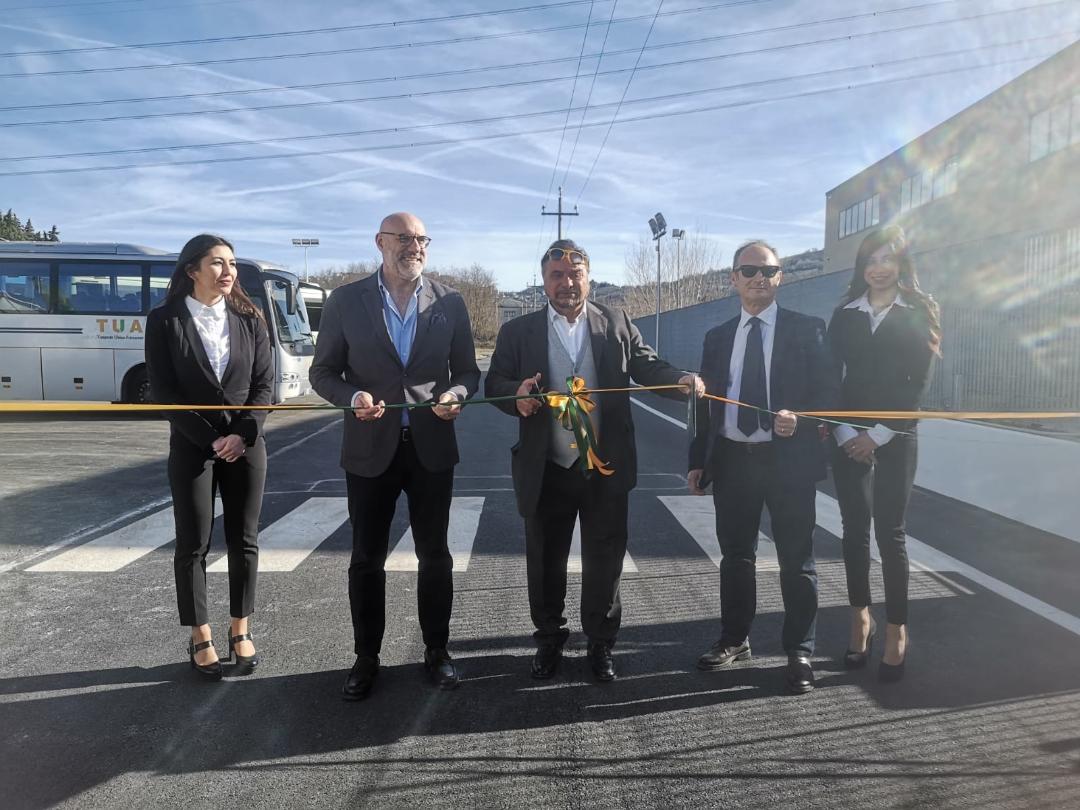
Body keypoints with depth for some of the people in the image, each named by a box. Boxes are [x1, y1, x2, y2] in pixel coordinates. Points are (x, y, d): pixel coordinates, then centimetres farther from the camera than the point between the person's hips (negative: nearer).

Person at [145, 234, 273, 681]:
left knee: (244, 541, 6)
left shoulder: (249, 319, 5)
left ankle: (241, 631, 21)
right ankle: (200, 638, 18)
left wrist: (242, 433, -12)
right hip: (192, 446, -2)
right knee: (192, 544, 5)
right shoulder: (164, 320, -3)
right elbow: (163, 391, -7)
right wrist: (210, 438, -13)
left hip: (246, 444, 2)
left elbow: (264, 383, 2)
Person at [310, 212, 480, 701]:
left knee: (435, 555, 11)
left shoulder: (450, 303, 2)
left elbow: (468, 371, 7)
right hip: (370, 448, -1)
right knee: (367, 559, 9)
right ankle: (366, 658, 26)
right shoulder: (346, 301, -1)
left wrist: (455, 394, -15)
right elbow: (323, 372, 2)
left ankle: (436, 650, 28)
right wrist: (353, 397, -18)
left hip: (431, 447, 1)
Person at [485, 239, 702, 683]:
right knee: (545, 560, 13)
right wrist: (516, 394, -23)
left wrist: (682, 379, -20)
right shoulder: (517, 331, 3)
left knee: (605, 558, 11)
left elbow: (647, 367, 1)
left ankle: (601, 641, 30)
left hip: (606, 467, 0)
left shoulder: (617, 324, 5)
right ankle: (549, 638, 34)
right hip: (546, 470, 0)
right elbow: (495, 384, -1)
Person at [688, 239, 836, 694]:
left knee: (796, 559, 5)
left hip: (788, 459, -3)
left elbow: (826, 392, -1)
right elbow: (706, 403, 12)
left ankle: (799, 653, 20)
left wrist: (799, 418, -21)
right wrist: (698, 460, 7)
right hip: (731, 460, 4)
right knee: (735, 555, 15)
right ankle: (734, 640, 32)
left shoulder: (806, 330, 0)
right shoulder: (718, 338, 12)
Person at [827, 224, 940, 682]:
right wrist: (844, 432, -9)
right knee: (854, 528, 5)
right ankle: (860, 617, 17)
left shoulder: (918, 315, 2)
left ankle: (896, 629, 8)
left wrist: (879, 435, -12)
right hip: (848, 437, 2)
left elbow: (918, 383, -4)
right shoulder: (844, 315, 9)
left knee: (890, 531, -2)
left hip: (895, 438, -2)